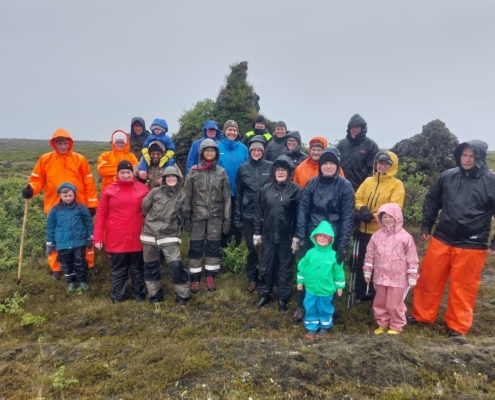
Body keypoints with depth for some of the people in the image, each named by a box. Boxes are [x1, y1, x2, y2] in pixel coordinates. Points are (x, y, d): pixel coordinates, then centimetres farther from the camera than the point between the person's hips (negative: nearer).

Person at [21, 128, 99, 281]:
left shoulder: (80, 159, -1)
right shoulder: (45, 159, 2)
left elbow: (89, 183, 0)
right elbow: (38, 179, 6)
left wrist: (92, 204, -2)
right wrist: (31, 189, -17)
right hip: (55, 208, 1)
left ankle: (90, 264, 27)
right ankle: (55, 268, 26)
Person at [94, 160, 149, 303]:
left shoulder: (142, 189, 0)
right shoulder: (109, 190, -1)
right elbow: (101, 214, 0)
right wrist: (98, 237, -4)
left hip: (137, 238, 1)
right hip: (116, 238, 0)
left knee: (137, 267, 15)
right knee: (118, 268, 13)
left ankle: (139, 293, 31)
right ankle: (117, 295, 28)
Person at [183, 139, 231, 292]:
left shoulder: (221, 172, 4)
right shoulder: (193, 171, 2)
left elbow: (227, 197, 3)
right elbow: (187, 195, 1)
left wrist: (227, 218, -2)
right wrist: (186, 215, -4)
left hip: (216, 215, 1)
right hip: (197, 214, -1)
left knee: (213, 246, 7)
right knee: (195, 246, 3)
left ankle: (210, 276, 22)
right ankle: (195, 278, 15)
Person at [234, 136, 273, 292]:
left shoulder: (270, 166, -2)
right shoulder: (243, 168, 4)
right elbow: (238, 194, 6)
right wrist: (237, 217, 3)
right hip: (248, 215, 2)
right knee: (252, 247, 11)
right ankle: (252, 278, 27)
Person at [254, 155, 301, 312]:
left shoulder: (295, 190, -6)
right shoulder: (265, 189, 3)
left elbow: (299, 215, -7)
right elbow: (258, 212, 6)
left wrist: (297, 236, -8)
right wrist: (257, 233, 4)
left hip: (287, 237, -3)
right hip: (268, 235, 3)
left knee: (285, 268, 11)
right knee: (265, 267, 14)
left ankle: (283, 298, 26)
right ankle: (264, 294, 32)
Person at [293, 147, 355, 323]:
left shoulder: (345, 186, -5)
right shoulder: (311, 184, 1)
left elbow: (347, 217, -7)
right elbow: (303, 210, -1)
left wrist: (344, 244, -12)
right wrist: (299, 236, -8)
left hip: (333, 239, -2)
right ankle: (301, 307, 28)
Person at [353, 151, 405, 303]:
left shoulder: (397, 184, -6)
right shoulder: (368, 181, 9)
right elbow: (357, 198, 6)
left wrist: (373, 215, -25)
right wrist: (362, 208, -15)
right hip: (365, 229, 5)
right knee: (361, 262, 14)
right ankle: (362, 293, 31)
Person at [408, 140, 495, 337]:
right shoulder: (447, 176, 2)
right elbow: (432, 201, 14)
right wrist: (426, 226, 11)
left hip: (471, 245, -3)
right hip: (441, 240, 3)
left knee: (463, 287, 8)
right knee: (429, 279, 11)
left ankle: (458, 326, 26)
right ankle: (422, 315, 29)